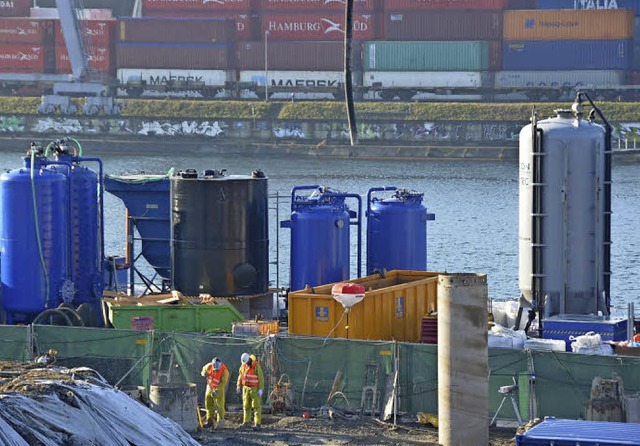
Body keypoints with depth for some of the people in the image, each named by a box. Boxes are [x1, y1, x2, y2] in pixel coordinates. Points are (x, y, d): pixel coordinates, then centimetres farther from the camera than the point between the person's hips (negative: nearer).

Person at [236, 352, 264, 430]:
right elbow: (240, 375, 13)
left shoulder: (256, 366, -17)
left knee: (256, 406, -7)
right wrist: (239, 385, 6)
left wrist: (261, 389, -19)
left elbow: (261, 378, -16)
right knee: (246, 405, 9)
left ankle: (257, 424, -6)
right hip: (246, 388, 6)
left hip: (255, 388, -6)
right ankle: (246, 422, 19)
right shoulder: (243, 365, 2)